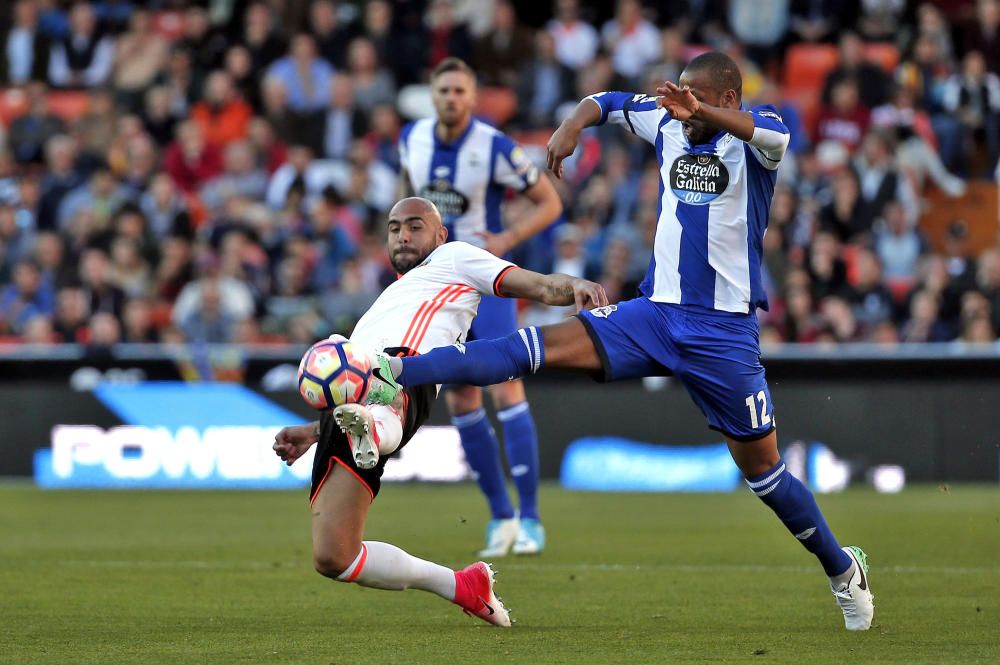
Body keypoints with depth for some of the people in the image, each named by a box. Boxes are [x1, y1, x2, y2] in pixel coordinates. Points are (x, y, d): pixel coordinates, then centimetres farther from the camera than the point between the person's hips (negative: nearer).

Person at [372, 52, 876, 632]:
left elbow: (775, 135, -34)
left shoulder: (751, 139, -9)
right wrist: (573, 125, -1)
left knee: (760, 463, 3)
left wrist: (701, 112, -52)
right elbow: (609, 102, 23)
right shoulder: (667, 124, 7)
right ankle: (391, 374, -26)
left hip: (725, 333, -4)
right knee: (544, 346, -14)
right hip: (655, 315, 4)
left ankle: (843, 570, 23)